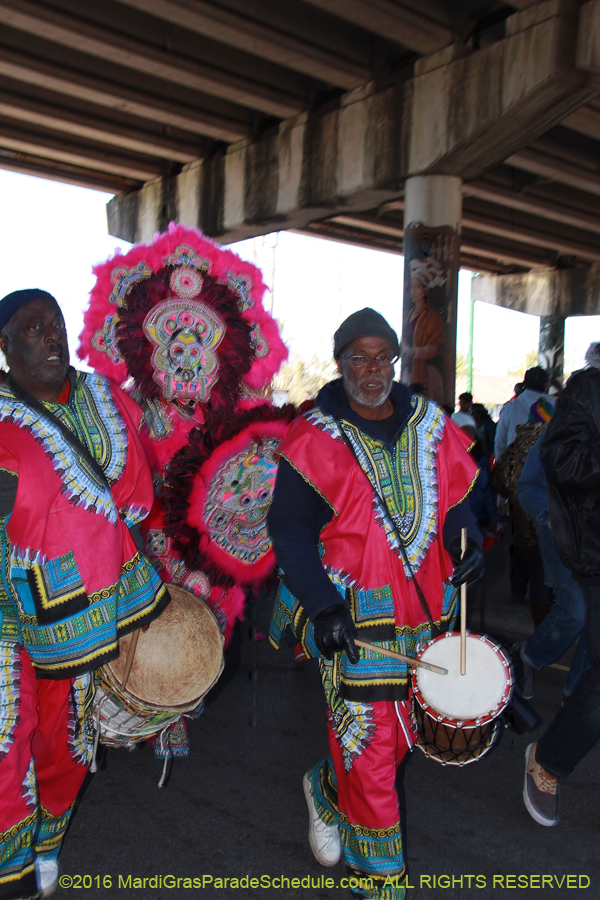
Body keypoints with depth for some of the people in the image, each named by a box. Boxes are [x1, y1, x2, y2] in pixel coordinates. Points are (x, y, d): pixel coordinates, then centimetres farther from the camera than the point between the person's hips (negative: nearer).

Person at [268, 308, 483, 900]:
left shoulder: (430, 426, 7)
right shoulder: (313, 440, -8)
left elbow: (453, 499, 15)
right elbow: (288, 529, -9)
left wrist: (467, 543, -5)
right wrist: (321, 603, -18)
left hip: (426, 609, 6)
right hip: (354, 617, -5)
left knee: (402, 731, 17)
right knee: (369, 744, -2)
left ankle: (328, 789, 45)